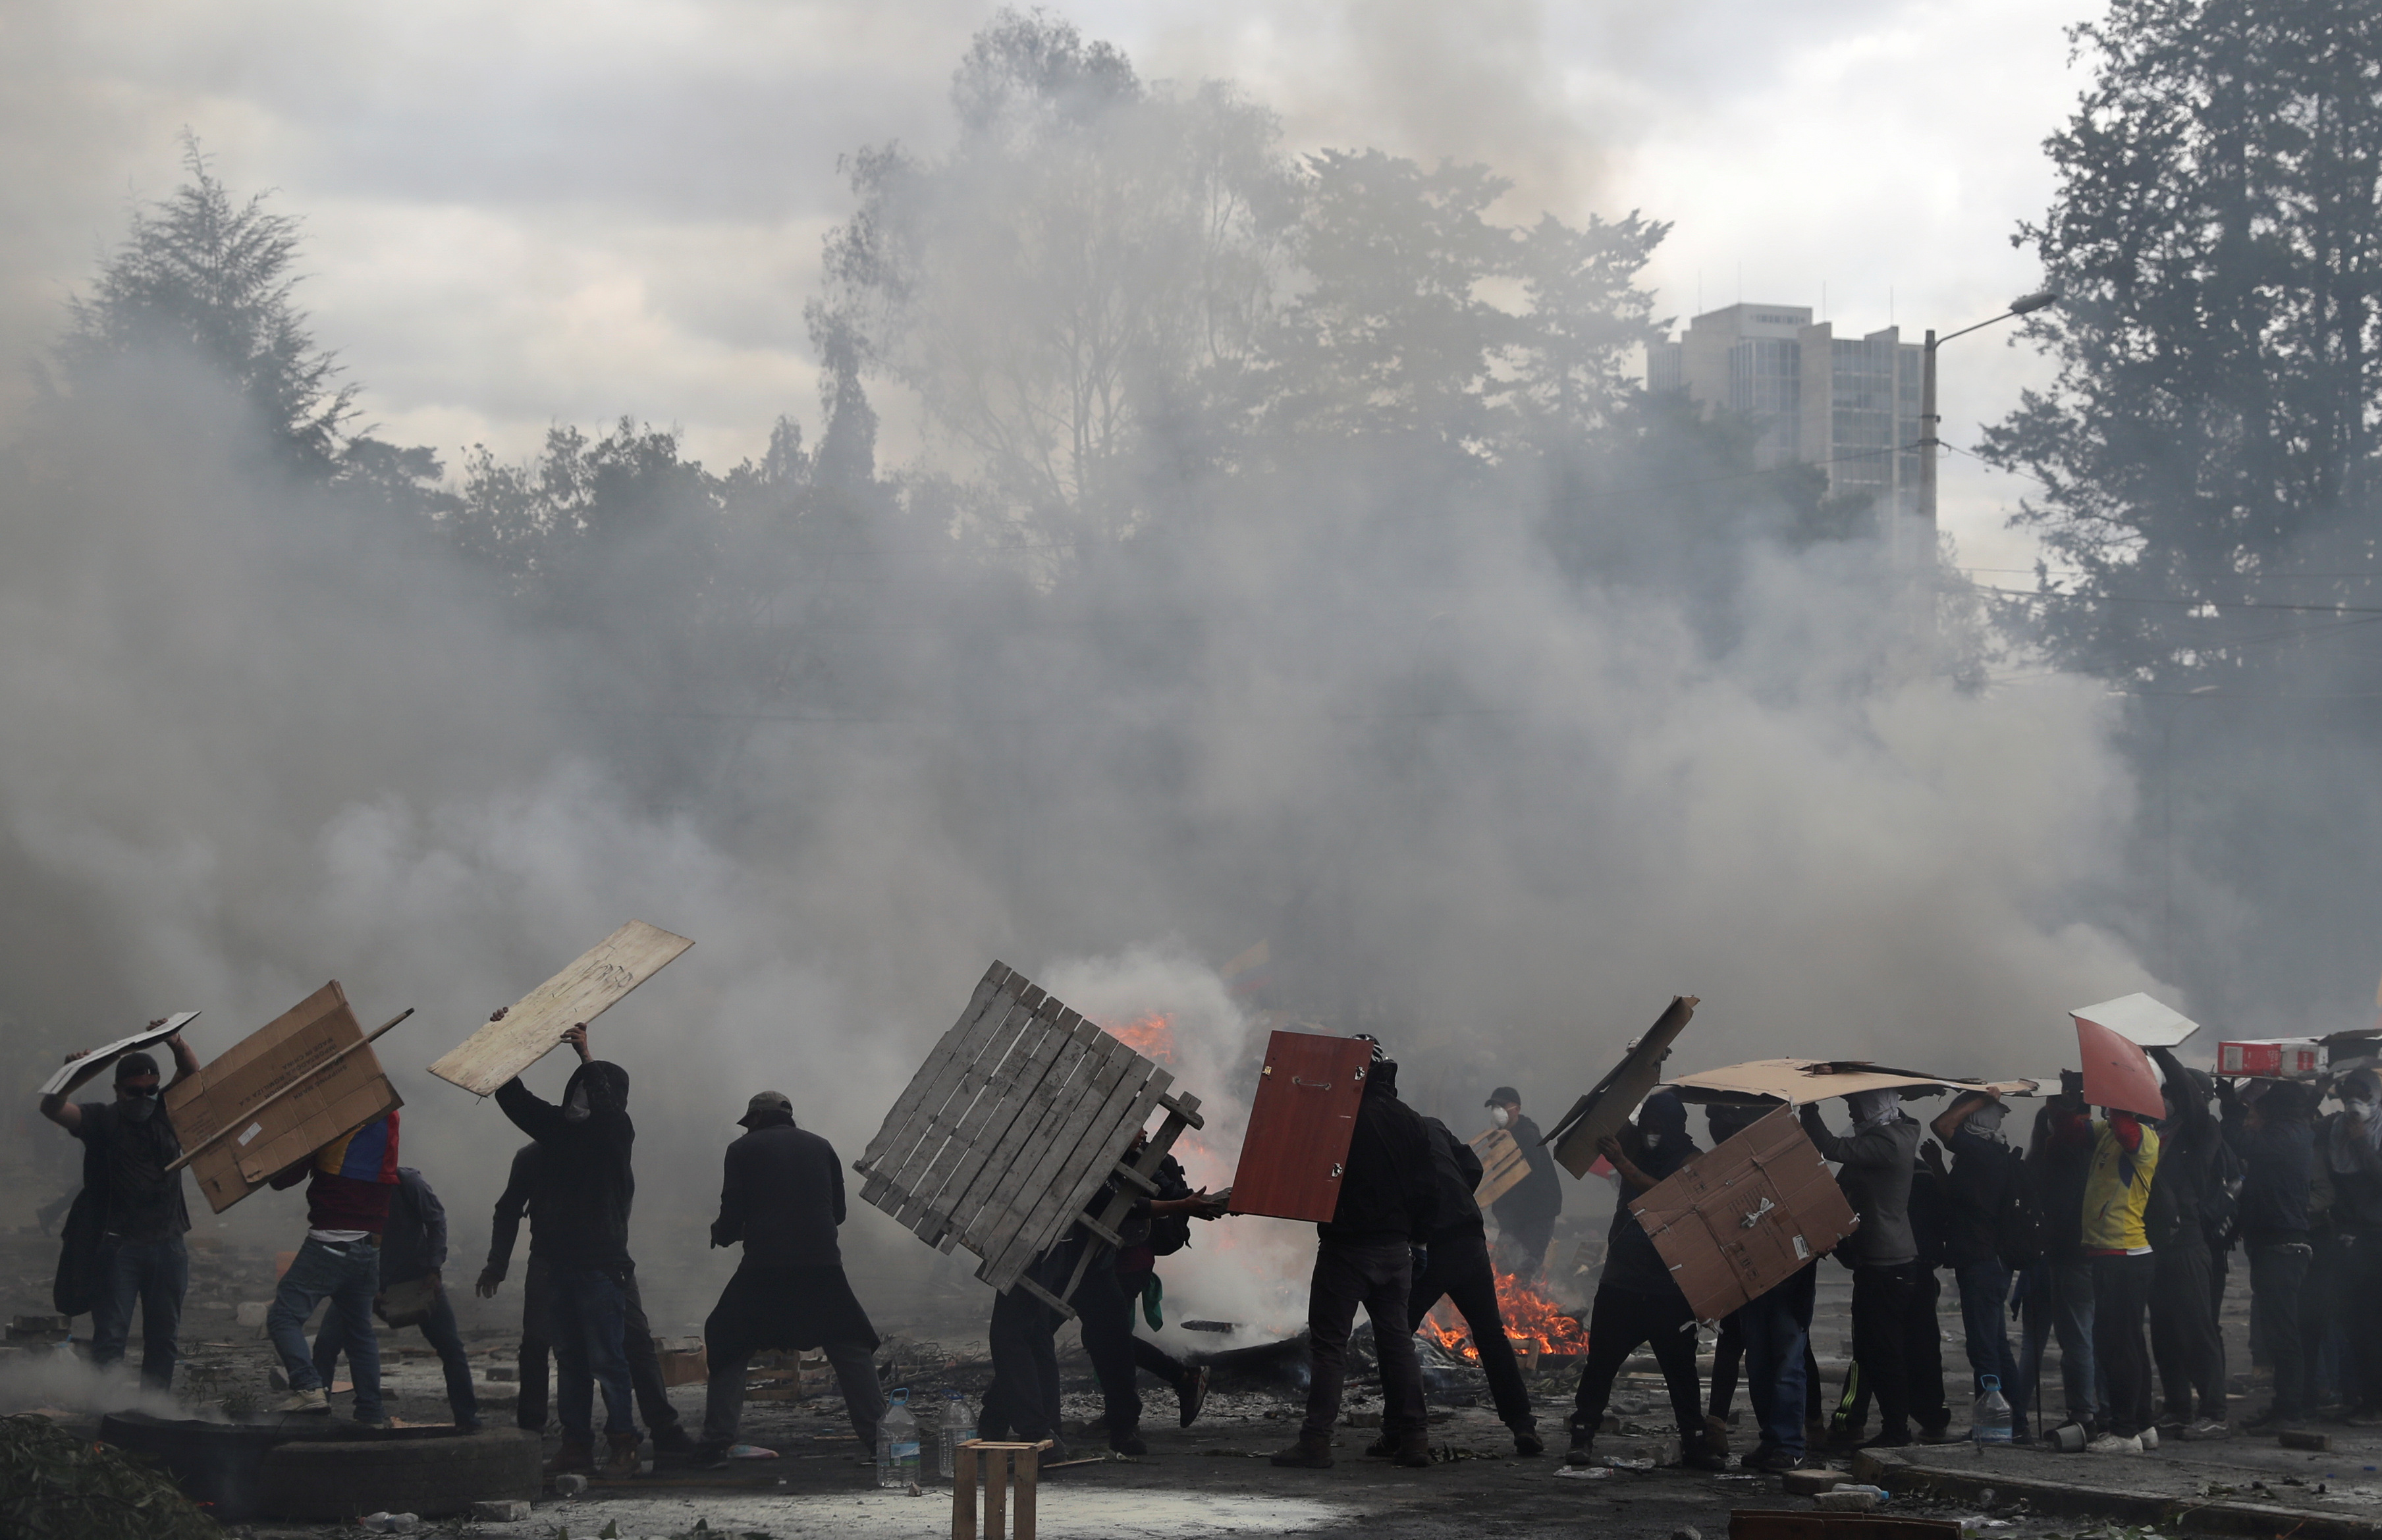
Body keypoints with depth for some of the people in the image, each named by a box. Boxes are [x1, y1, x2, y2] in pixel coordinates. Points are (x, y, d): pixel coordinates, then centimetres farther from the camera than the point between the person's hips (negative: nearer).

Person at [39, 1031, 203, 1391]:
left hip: (166, 1244, 4)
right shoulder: (102, 1119, 1)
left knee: (164, 1336, 7)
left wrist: (175, 1043, -15)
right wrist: (70, 1080, -31)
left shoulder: (166, 1113, 10)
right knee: (110, 1335, -6)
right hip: (118, 1246, -4)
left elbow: (192, 1072, 5)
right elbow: (51, 1109, -11)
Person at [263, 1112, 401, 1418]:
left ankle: (309, 1387, -25)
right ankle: (371, 1413, 16)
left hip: (330, 1241, -6)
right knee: (360, 1328, 18)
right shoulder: (388, 1119, 8)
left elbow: (286, 1178, -6)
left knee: (283, 1315, -6)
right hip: (371, 1247, 7)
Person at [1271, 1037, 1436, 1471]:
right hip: (1396, 1248, 6)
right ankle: (1412, 1438, 10)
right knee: (1396, 1339, 12)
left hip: (1346, 1246, -6)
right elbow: (1427, 1192, 12)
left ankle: (1316, 1441, -7)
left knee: (1328, 1341, -3)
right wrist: (1414, 1235, 22)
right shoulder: (1412, 1122, 8)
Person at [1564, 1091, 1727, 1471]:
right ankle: (1582, 1436, 2)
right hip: (1620, 1279, 3)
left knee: (1681, 1366, -1)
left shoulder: (1691, 1161, -6)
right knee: (1601, 1361, -1)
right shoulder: (1634, 1146, 9)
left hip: (1668, 1286, -3)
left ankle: (1695, 1440, 5)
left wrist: (1624, 1165, -27)